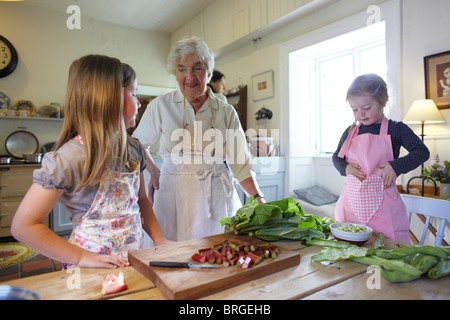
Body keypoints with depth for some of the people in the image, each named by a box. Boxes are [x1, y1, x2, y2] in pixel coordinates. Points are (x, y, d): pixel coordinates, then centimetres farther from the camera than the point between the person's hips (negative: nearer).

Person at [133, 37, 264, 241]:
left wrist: (258, 198, -10)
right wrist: (154, 172, 2)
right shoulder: (161, 106, 1)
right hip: (174, 196, -1)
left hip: (216, 197, 1)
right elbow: (138, 143, 15)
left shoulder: (226, 113, 3)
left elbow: (241, 164, 0)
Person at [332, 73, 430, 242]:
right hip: (351, 202, 3)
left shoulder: (395, 129, 1)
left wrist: (397, 166, -14)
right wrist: (345, 167, -4)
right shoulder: (350, 132, 10)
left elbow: (422, 152, 1)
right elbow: (336, 157, 18)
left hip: (381, 203, -3)